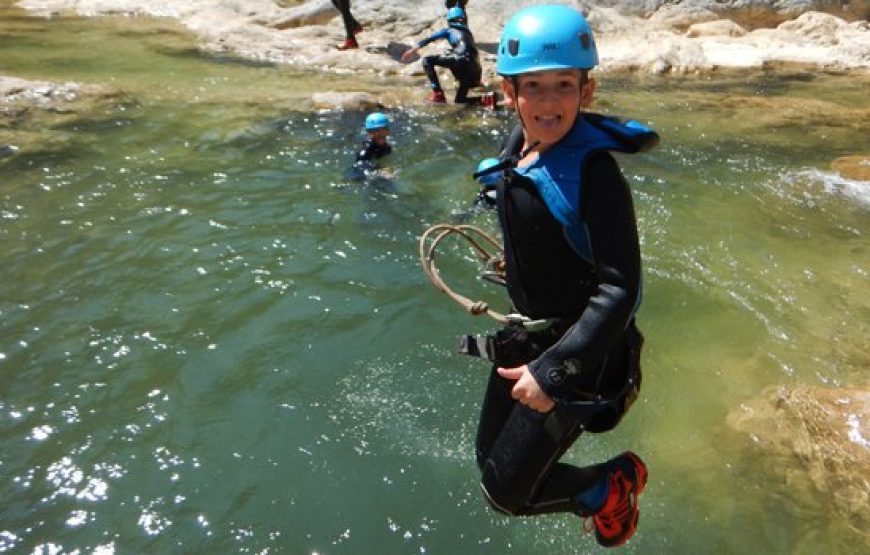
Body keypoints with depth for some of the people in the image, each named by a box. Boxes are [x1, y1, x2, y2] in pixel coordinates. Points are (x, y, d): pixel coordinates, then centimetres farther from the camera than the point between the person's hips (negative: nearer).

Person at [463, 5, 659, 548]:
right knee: (491, 465, 19)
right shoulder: (518, 148, -1)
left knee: (507, 491, 1)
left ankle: (615, 483, 26)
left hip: (577, 348, -7)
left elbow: (620, 290, -27)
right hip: (524, 337, 8)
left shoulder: (595, 171, -24)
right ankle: (599, 497, 42)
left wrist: (552, 371, -31)